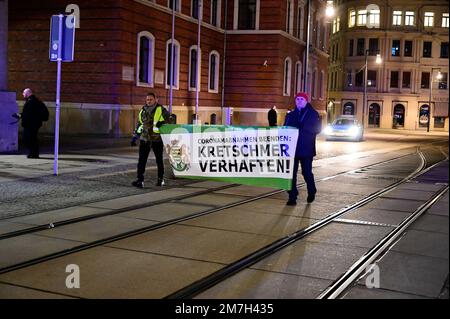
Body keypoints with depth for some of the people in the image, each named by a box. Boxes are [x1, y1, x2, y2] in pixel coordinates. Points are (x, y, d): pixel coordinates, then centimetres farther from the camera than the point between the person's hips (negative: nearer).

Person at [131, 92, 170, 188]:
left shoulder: (161, 109, -3)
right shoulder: (143, 110, 11)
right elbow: (138, 124, 19)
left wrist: (162, 122, -20)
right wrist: (135, 136, 16)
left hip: (157, 139, -3)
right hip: (144, 139, 3)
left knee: (159, 160, 10)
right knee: (142, 160, -6)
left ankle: (161, 179, 25)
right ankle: (140, 180, -7)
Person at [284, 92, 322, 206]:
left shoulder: (313, 114, 0)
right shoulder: (291, 115, 14)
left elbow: (317, 128, -6)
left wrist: (302, 129, -13)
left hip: (306, 149, -3)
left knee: (307, 172, 6)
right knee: (291, 173, 0)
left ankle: (311, 192, 32)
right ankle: (292, 197, 6)